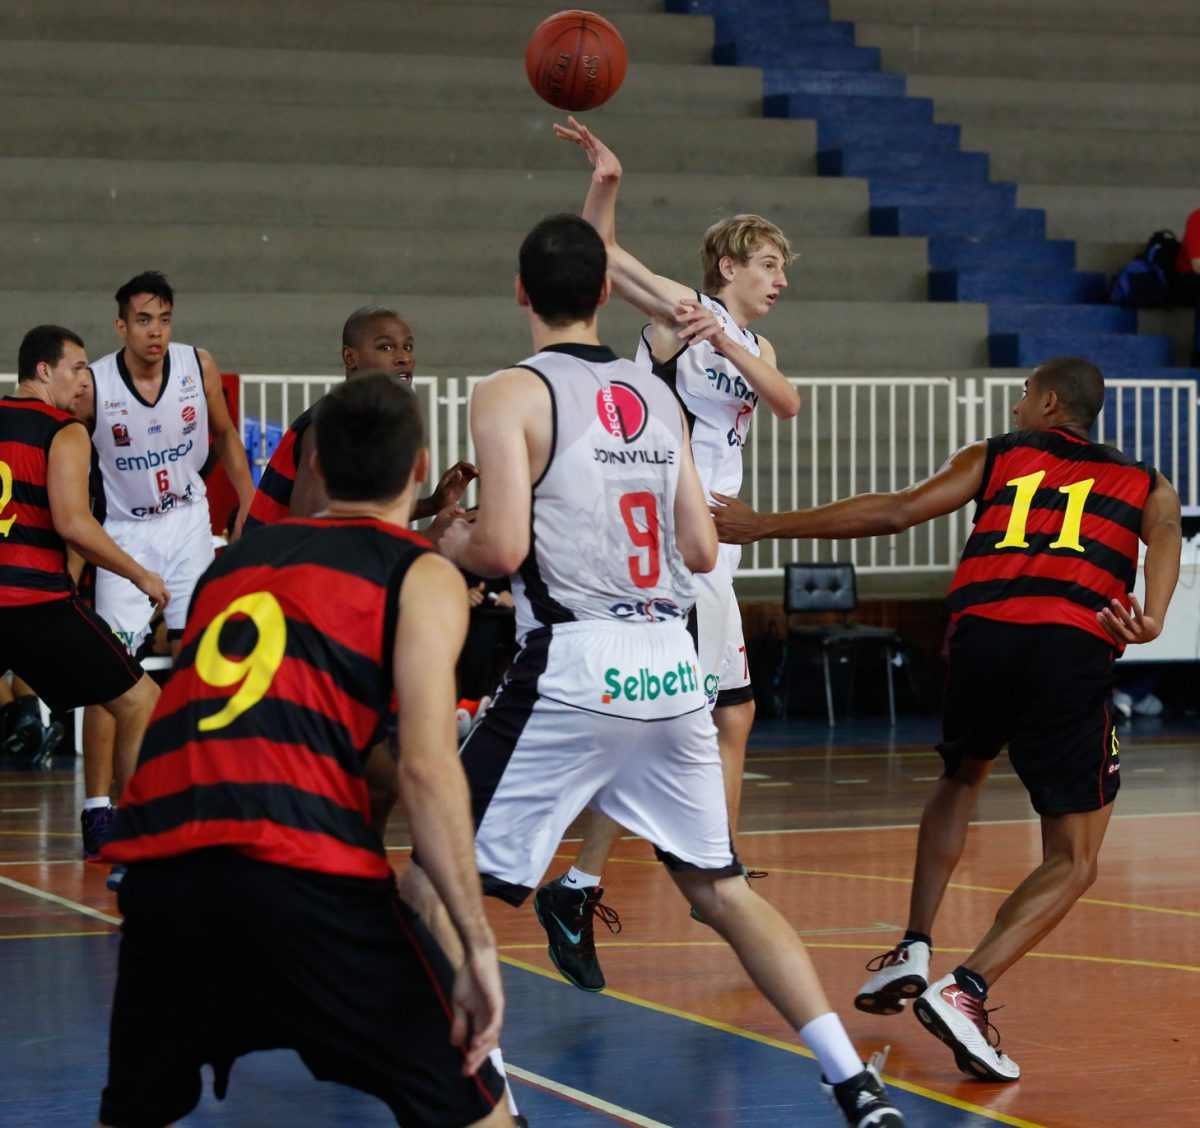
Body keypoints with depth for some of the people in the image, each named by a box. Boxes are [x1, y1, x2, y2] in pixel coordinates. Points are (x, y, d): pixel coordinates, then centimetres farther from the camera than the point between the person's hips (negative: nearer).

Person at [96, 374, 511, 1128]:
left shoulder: (238, 558, 27)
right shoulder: (423, 575, 10)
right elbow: (427, 768, -4)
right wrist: (478, 947, -5)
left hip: (159, 862, 5)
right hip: (296, 868, -5)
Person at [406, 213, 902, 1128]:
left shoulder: (511, 395, -4)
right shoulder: (659, 396, 13)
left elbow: (503, 547, -14)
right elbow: (702, 552, 14)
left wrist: (448, 542, 8)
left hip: (573, 673, -6)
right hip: (672, 671, 6)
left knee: (436, 888, 5)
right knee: (720, 887, 16)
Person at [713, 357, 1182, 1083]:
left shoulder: (995, 457, 23)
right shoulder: (1145, 485, 25)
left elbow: (896, 512, 12)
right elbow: (1165, 534, 2)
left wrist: (766, 526, 14)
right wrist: (1153, 617, -15)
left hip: (984, 635, 2)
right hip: (1073, 649, -2)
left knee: (963, 779, 34)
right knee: (1074, 863, 7)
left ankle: (915, 949, 23)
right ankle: (966, 991, -15)